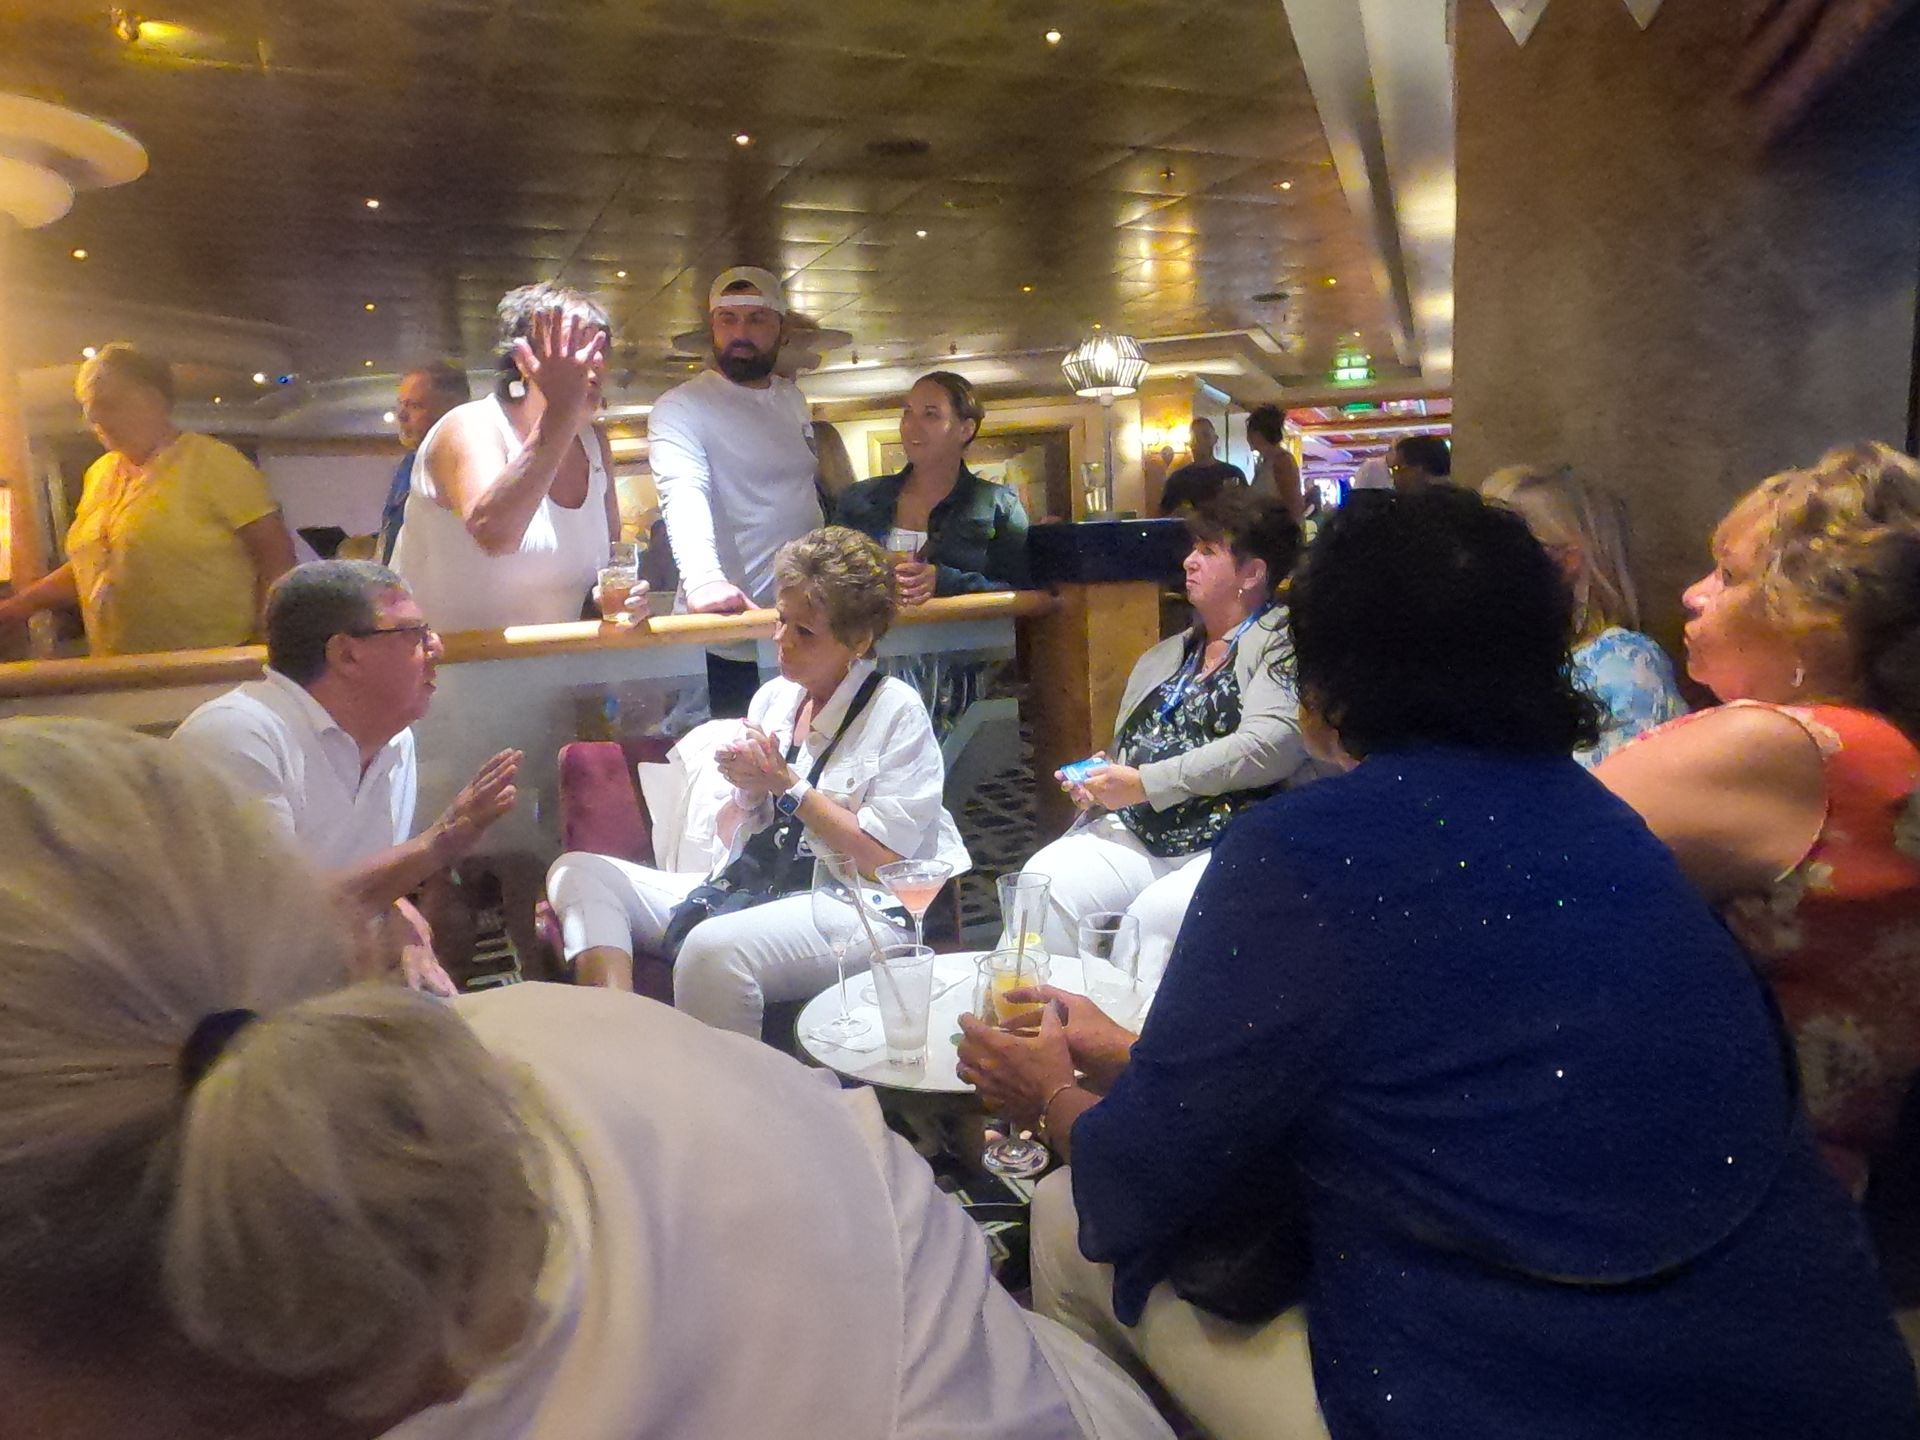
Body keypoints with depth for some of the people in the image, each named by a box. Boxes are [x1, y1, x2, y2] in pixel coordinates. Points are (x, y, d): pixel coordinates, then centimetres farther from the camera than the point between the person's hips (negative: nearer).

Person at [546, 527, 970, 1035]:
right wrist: (748, 790, -5)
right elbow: (734, 836, 18)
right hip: (753, 889, 8)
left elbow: (885, 859, -12)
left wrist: (787, 786, -9)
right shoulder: (772, 697, 14)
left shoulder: (897, 710, -4)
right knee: (580, 871, -4)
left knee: (713, 949, -37)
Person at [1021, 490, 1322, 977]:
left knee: (1156, 914, -33)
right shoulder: (1162, 657, 22)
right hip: (1135, 834, 6)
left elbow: (1273, 744, -17)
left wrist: (1147, 783, -15)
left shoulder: (1284, 640, 0)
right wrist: (1096, 782, 6)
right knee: (1043, 882, -19)